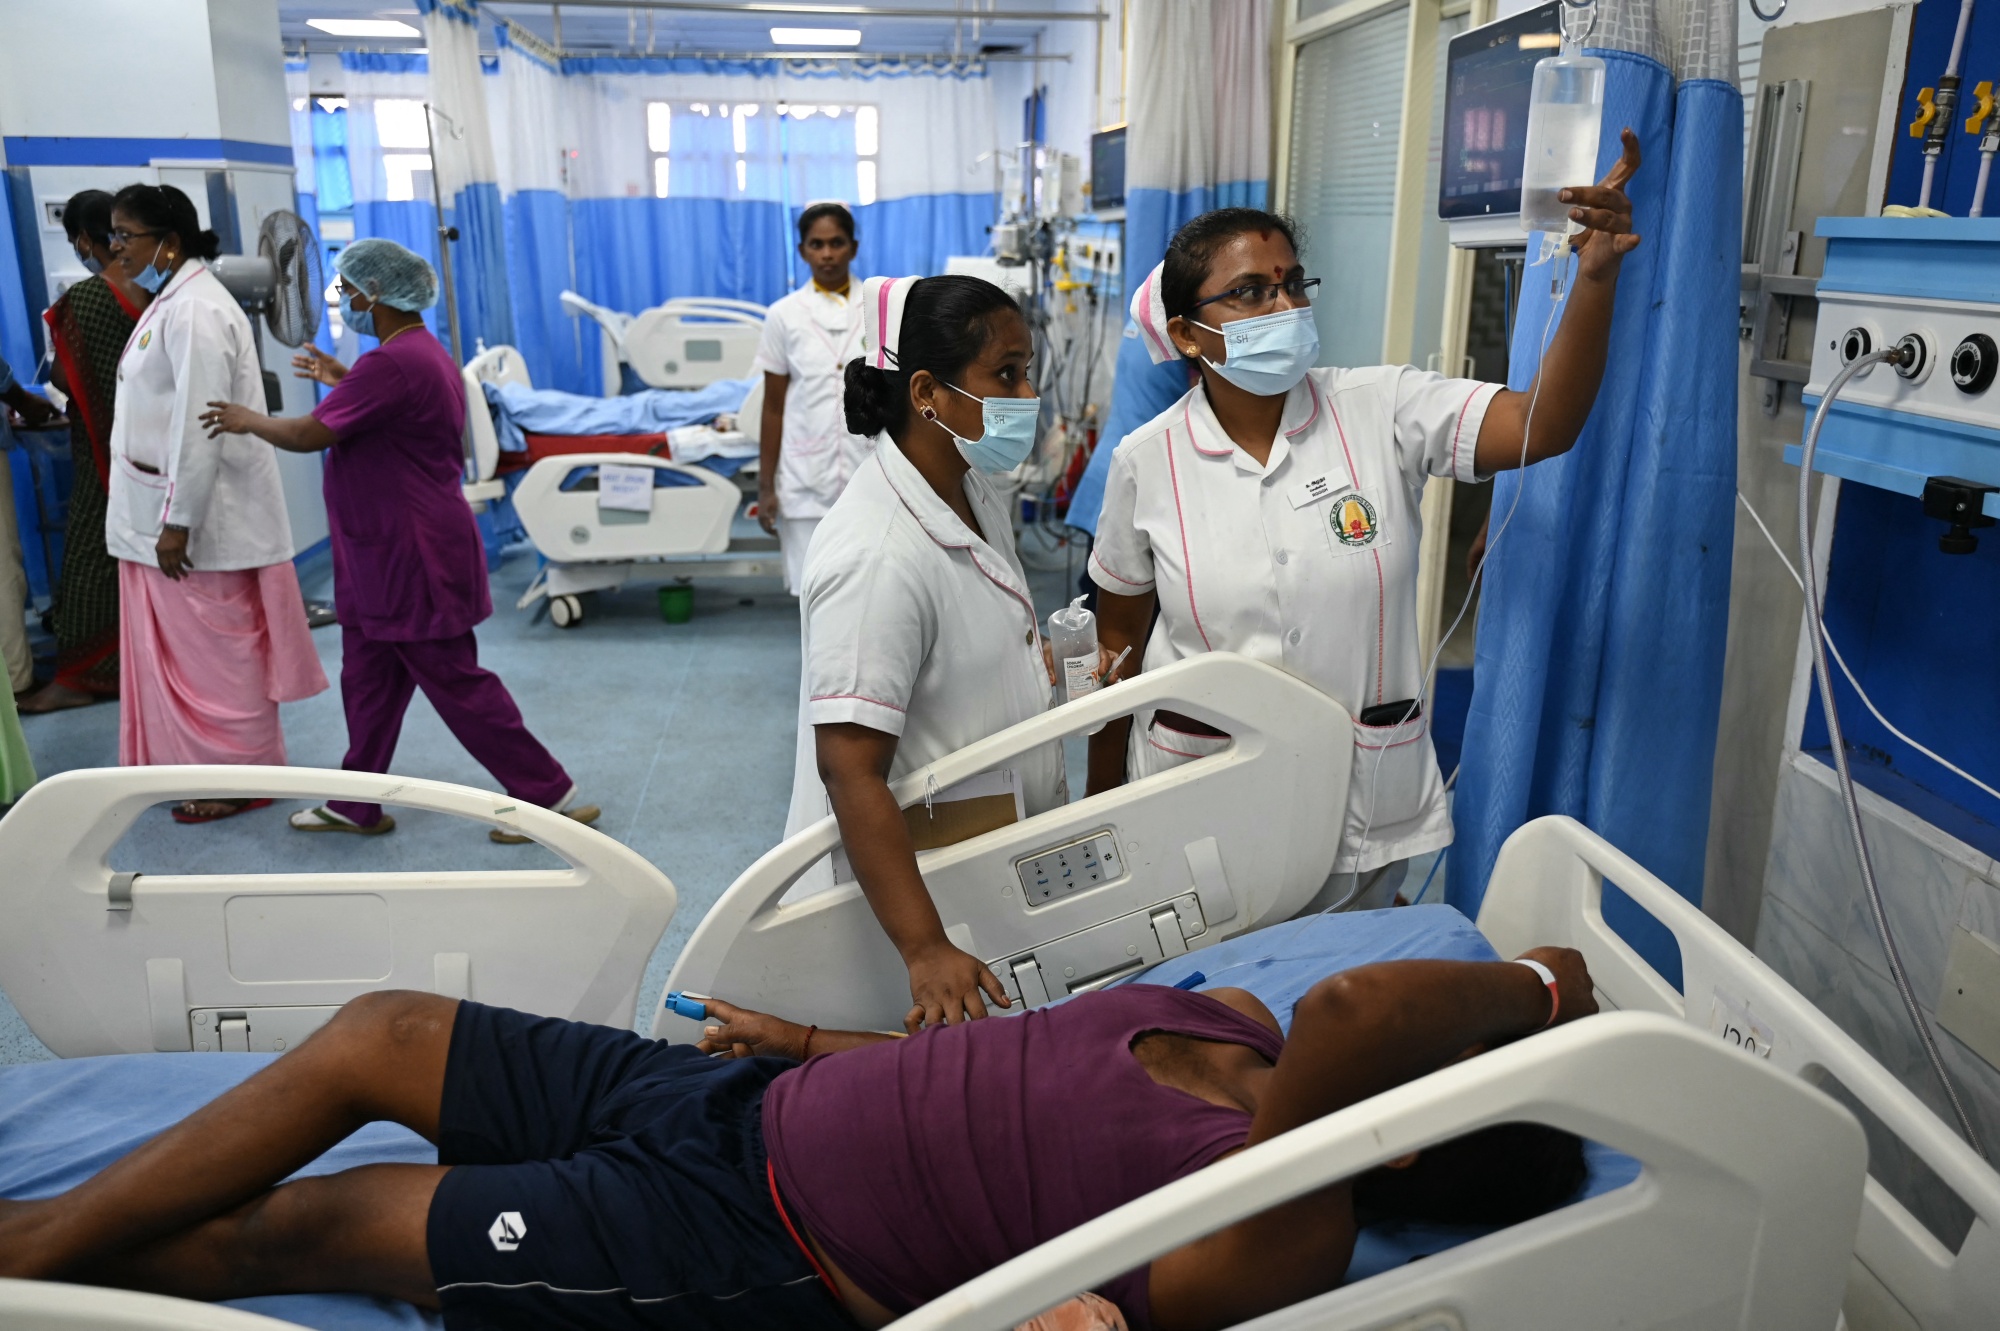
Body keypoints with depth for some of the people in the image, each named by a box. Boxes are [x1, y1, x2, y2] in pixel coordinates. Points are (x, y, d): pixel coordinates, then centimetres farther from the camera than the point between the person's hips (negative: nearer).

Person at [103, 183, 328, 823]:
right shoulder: (171, 300, 14)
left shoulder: (194, 310, -17)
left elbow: (199, 426, -22)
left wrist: (178, 523, -21)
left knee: (214, 649, 1)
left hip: (200, 515, -9)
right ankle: (190, 762, 28)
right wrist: (164, 518, 19)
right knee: (179, 647, 16)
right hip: (162, 509, 9)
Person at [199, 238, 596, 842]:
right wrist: (343, 380, 26)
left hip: (415, 561, -11)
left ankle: (551, 797, 6)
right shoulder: (423, 351, 12)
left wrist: (248, 420, 0)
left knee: (457, 684, -3)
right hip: (387, 559, 11)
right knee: (368, 683, 17)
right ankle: (355, 806, 29)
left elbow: (309, 435, -18)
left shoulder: (393, 363, -22)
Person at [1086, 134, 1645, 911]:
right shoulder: (1146, 463, -6)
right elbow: (1119, 641, 3)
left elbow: (1544, 424, -19)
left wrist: (1595, 275, -35)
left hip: (1363, 809, 1)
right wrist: (1101, 814, 8)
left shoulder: (1380, 411, -6)